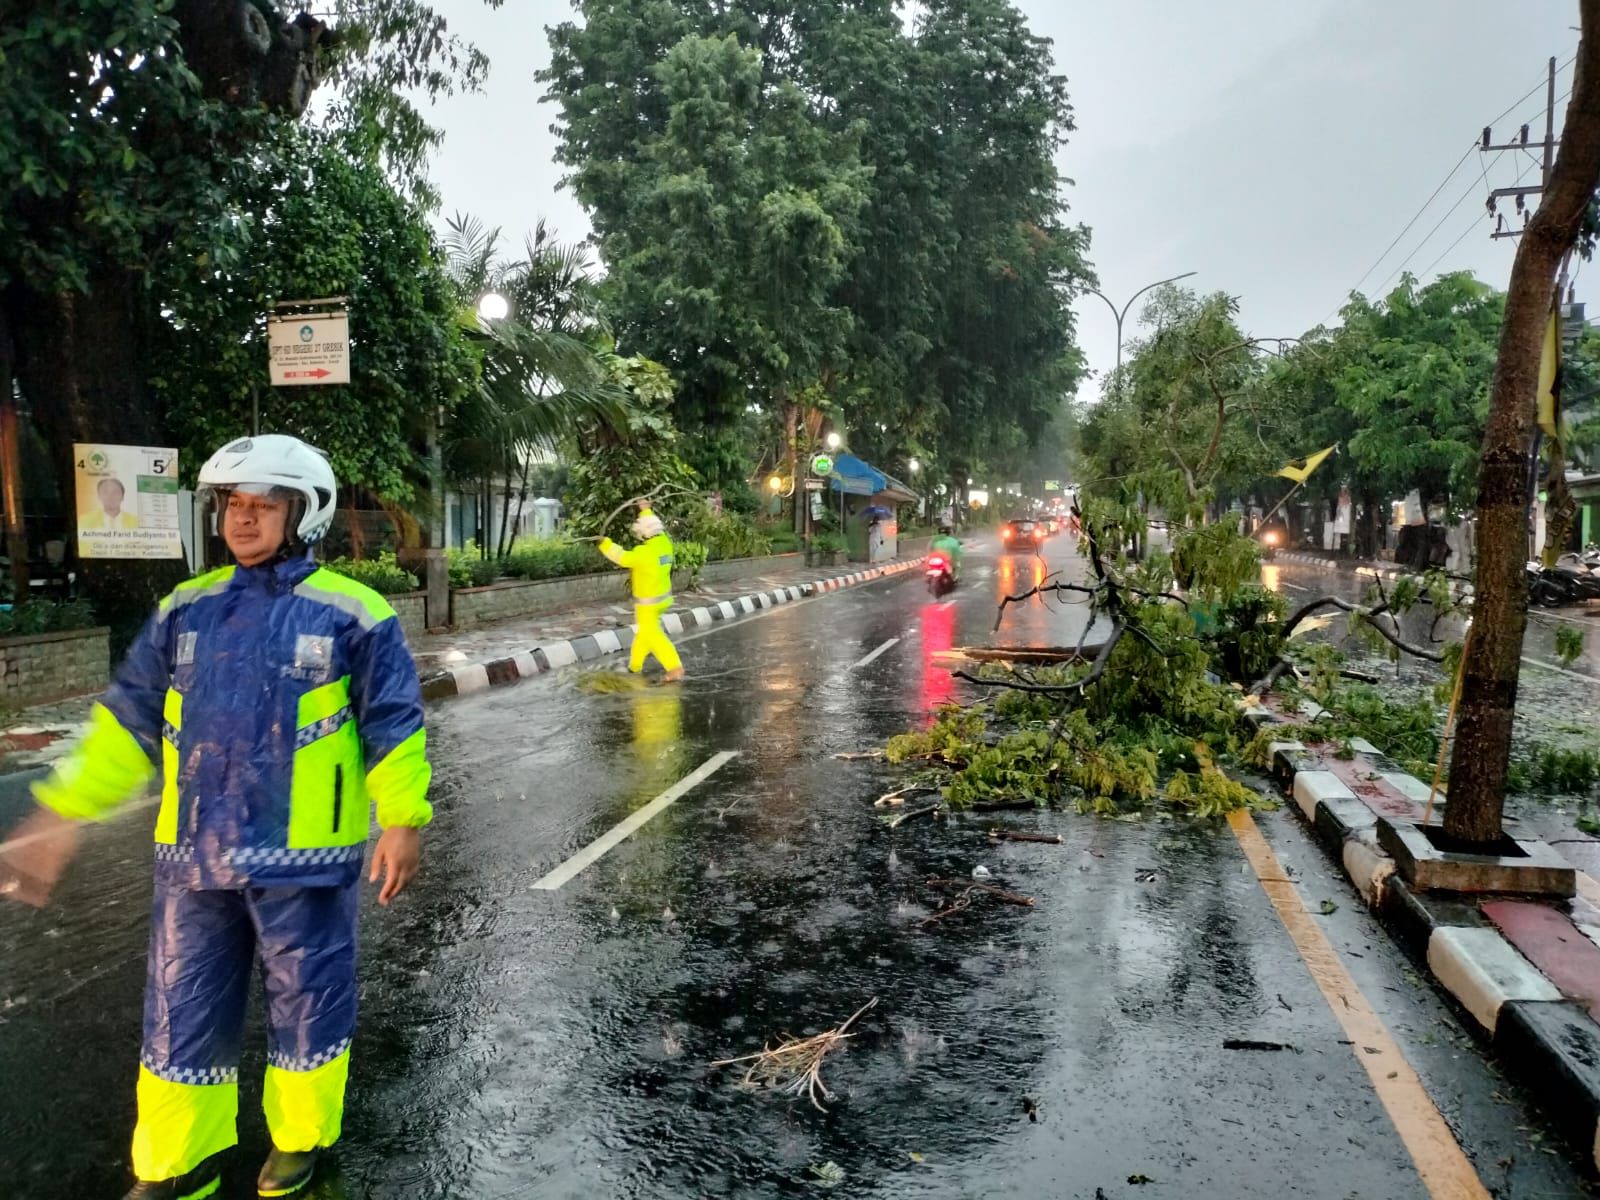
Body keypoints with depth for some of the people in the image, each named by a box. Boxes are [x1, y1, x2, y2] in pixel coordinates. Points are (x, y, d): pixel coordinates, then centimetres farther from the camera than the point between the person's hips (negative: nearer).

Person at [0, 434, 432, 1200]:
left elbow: (393, 725, -5)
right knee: (183, 1012, 15)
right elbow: (129, 720, 10)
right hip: (194, 854, 4)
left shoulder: (352, 613, -6)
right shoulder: (185, 610, 7)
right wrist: (63, 813, 6)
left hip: (304, 856, -4)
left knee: (307, 1002, 11)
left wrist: (402, 819, -11)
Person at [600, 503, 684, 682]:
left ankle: (674, 668, -10)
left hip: (648, 602, -8)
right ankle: (635, 664, 35)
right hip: (664, 597, 8)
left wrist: (605, 543, -4)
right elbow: (654, 529, 13)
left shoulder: (644, 553, -27)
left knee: (653, 635, -2)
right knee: (645, 629, 22)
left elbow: (622, 557, -17)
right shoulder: (665, 543, -6)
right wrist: (645, 511, 24)